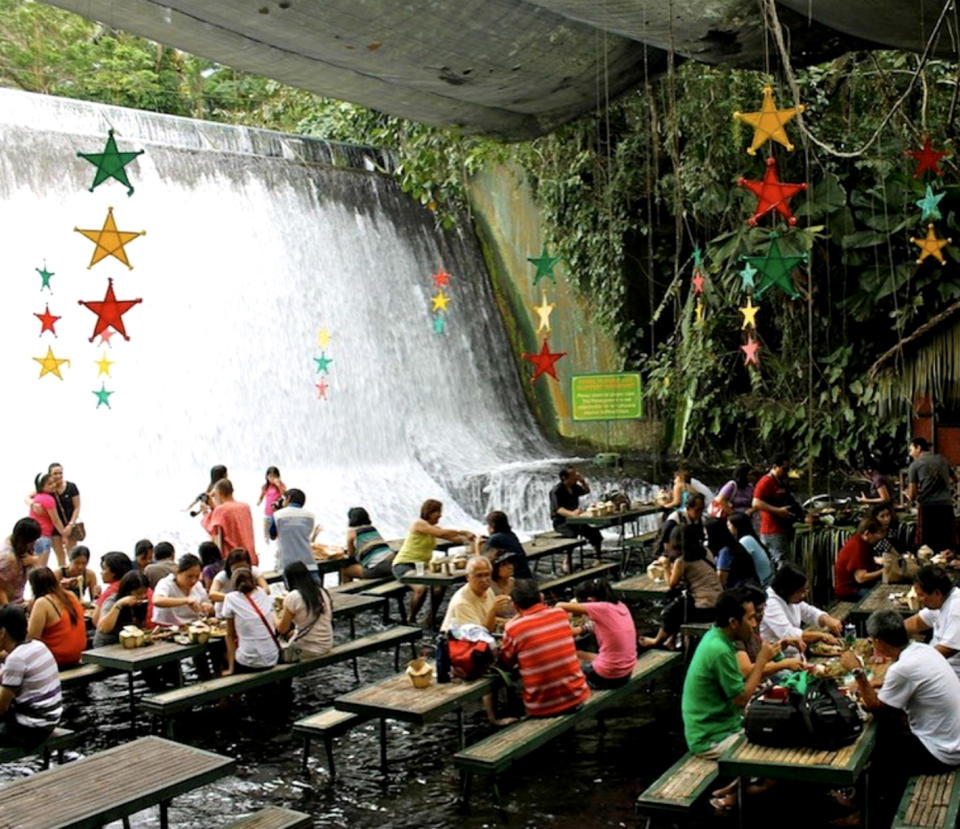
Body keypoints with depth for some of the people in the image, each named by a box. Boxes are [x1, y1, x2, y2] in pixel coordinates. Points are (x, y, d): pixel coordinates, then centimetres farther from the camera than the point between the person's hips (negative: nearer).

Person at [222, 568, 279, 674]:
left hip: (249, 663, -4)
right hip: (272, 659, 4)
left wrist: (231, 669, 4)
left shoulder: (231, 598, -3)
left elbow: (230, 635, 1)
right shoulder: (261, 592, 8)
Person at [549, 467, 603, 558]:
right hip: (561, 522, -7)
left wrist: (583, 481, 7)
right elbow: (558, 509, -27)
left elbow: (587, 491, 29)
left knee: (595, 532, -12)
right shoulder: (556, 491, -13)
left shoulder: (574, 487, 10)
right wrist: (571, 513, -46)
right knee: (572, 534, -37)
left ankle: (598, 559, 4)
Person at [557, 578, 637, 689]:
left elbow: (560, 606, -19)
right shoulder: (620, 606, 1)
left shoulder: (602, 608, -20)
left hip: (608, 677, -7)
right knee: (578, 654, 25)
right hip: (626, 672, 7)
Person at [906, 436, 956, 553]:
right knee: (947, 543, 6)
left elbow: (912, 496, 2)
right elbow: (955, 479, 34)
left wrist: (908, 495, 24)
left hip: (928, 506, -4)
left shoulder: (915, 465, 4)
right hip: (947, 505, 4)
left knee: (926, 545, 0)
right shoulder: (942, 459, 16)